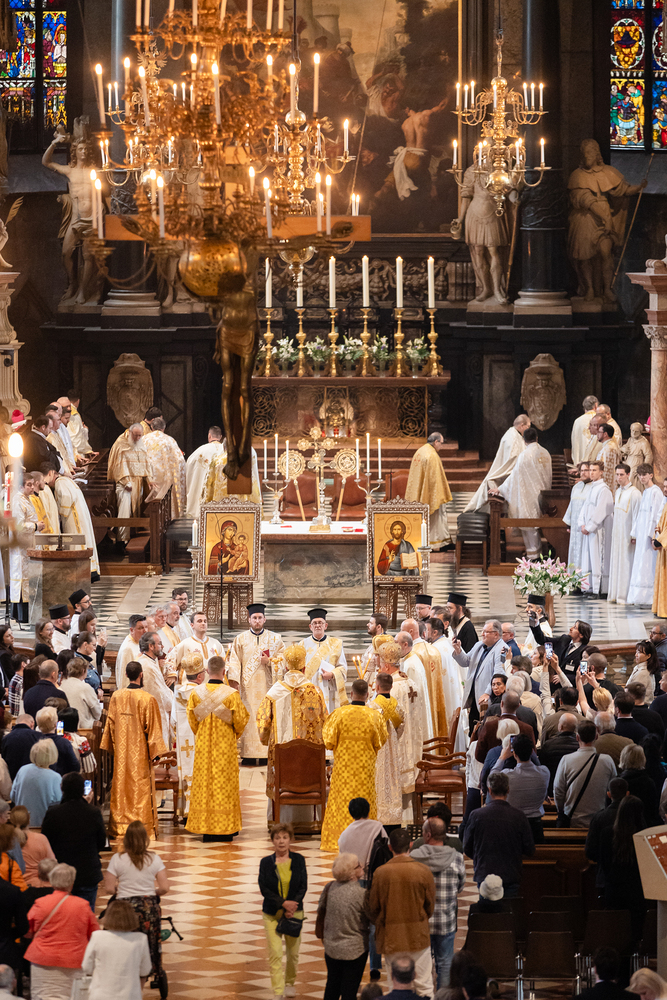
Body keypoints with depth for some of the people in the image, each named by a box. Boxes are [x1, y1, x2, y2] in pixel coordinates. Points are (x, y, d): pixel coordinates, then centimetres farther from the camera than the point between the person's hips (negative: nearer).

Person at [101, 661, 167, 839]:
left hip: (121, 751, 4)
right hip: (140, 751, -4)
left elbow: (110, 724, 5)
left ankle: (120, 827, 15)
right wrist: (155, 751, -1)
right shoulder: (147, 699, -14)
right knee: (141, 787, 2)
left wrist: (112, 746, 15)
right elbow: (153, 728, -10)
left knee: (121, 785, 10)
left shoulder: (116, 697, -3)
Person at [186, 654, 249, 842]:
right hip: (225, 747, -2)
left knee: (203, 784, 7)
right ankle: (224, 828, 5)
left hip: (203, 747, 2)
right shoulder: (231, 694, -13)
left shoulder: (196, 693, -6)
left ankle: (204, 829, 8)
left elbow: (192, 720, 4)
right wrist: (234, 735, 16)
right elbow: (240, 721, -5)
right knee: (224, 784, 4)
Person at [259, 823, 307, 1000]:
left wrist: (292, 907, -14)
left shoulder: (298, 860, 1)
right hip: (272, 913, -1)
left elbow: (303, 886, -1)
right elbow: (264, 889, -6)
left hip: (294, 911, 1)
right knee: (275, 953, -9)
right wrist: (283, 903, -18)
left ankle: (290, 983, 32)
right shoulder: (266, 862, -1)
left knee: (293, 952, 10)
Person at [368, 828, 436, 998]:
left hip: (391, 938, 0)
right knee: (424, 986, 7)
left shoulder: (381, 873, -10)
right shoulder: (423, 871, -10)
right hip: (419, 936, 0)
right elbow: (430, 907, 1)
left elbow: (373, 909, -1)